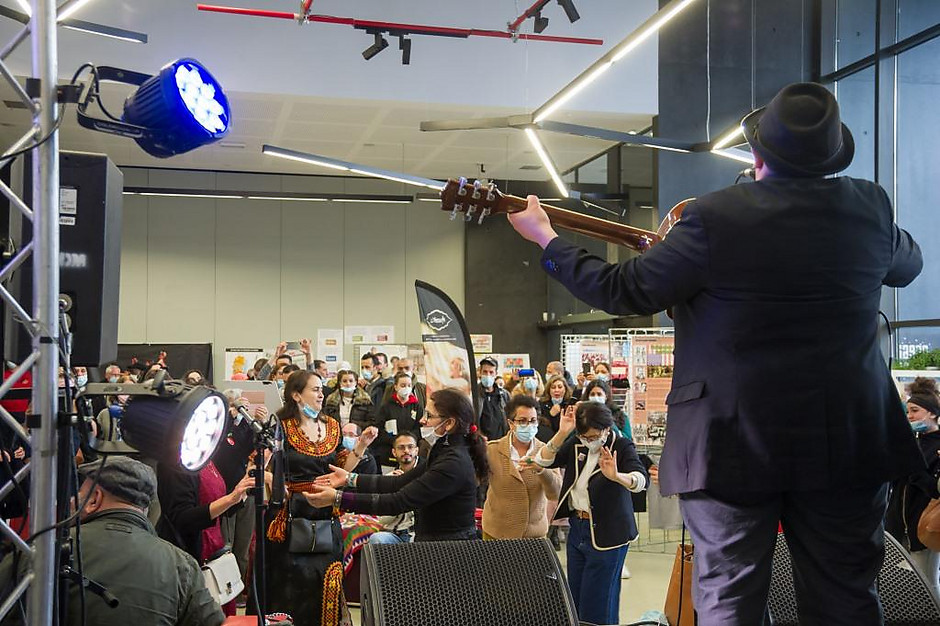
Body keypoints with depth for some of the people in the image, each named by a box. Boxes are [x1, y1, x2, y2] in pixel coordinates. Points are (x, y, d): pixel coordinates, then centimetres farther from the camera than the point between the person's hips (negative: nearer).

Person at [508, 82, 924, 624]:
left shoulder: (717, 218, -16)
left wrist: (546, 239, 4)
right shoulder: (870, 207, -3)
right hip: (849, 439, 4)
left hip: (734, 442, -3)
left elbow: (624, 292, -9)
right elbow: (909, 265, 20)